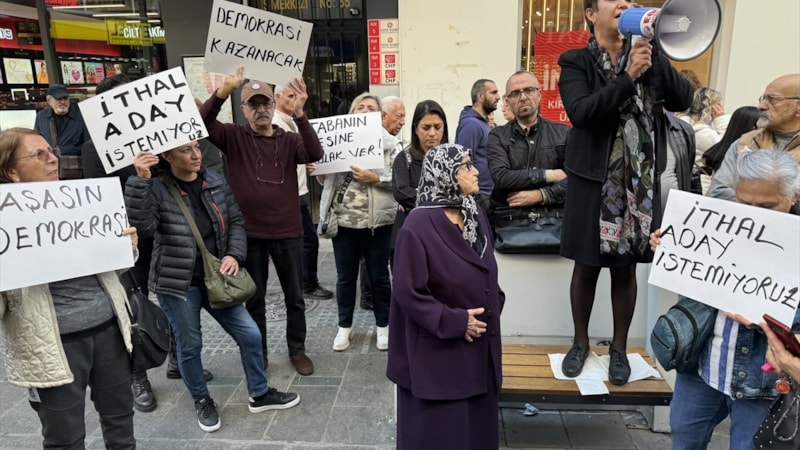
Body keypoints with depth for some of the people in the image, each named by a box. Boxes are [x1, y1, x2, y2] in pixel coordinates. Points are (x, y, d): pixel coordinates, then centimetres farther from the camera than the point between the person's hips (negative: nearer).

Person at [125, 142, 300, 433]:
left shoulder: (215, 182, 2)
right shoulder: (156, 188, -10)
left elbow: (236, 221, 7)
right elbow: (143, 226, -25)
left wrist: (234, 254, -9)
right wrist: (141, 180, -32)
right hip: (177, 283, -4)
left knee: (249, 334, 6)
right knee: (190, 345, 9)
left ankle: (260, 394, 28)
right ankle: (202, 402, 35)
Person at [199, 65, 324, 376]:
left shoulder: (289, 140, 3)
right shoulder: (233, 136, 0)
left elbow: (315, 154, -17)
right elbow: (201, 122, -17)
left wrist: (299, 114, -31)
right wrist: (222, 92, -33)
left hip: (288, 232, 1)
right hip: (249, 233, -1)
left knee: (295, 297, 13)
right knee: (255, 299, 14)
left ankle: (297, 350, 31)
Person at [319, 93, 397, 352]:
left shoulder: (389, 143, 0)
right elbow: (327, 177, 10)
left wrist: (374, 178, -20)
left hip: (377, 220, -2)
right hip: (344, 220, 2)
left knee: (378, 276, 11)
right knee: (345, 277, 12)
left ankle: (383, 325, 28)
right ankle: (344, 326, 29)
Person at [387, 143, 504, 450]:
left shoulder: (476, 215, 3)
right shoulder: (418, 226, -20)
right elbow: (409, 294, -19)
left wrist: (493, 309, 2)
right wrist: (455, 322, -17)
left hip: (479, 347, 7)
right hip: (438, 353, -7)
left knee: (477, 424, 18)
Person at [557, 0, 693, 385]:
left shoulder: (647, 54, 8)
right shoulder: (576, 62, -2)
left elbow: (682, 100, -4)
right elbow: (580, 112, -19)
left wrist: (653, 57, -13)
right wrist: (628, 77, -23)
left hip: (640, 181, 3)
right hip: (593, 180, -2)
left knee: (626, 268, 11)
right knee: (586, 267, 8)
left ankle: (619, 347, 28)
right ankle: (580, 342, 27)